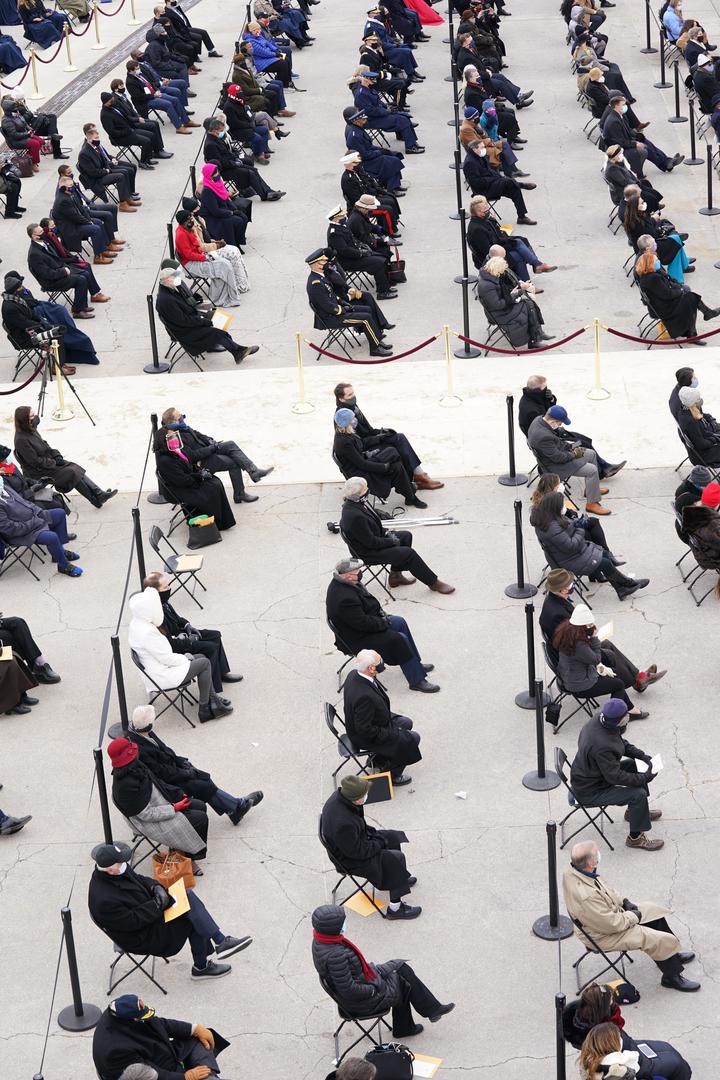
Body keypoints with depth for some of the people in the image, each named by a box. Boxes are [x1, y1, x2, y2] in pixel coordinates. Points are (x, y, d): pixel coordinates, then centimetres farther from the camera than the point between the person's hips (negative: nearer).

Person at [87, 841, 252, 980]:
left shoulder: (119, 870, -6)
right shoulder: (104, 900, -32)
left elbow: (139, 879, 12)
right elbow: (132, 922, -25)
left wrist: (156, 887, -7)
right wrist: (158, 904, -19)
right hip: (140, 939, -9)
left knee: (188, 895, -4)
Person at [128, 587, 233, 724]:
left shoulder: (136, 624, 3)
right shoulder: (146, 632, -29)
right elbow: (166, 658, -23)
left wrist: (184, 656, 8)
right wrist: (185, 658, -6)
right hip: (160, 677, -10)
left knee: (202, 658, 14)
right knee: (204, 663, -5)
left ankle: (213, 698, 18)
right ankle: (204, 709, 3)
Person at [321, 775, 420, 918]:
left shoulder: (339, 796, -15)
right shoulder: (343, 824, -42)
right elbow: (357, 851, -27)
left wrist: (373, 833, 0)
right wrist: (379, 843, -14)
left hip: (355, 840, 9)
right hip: (349, 860, -9)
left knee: (393, 837, 17)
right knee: (396, 859, -12)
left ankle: (400, 879, 40)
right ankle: (395, 908, 0)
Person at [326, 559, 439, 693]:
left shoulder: (342, 583, -3)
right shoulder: (344, 598, -36)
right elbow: (363, 623, -31)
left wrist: (380, 614, 2)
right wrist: (383, 623, -16)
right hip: (357, 639, -11)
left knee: (400, 622, 15)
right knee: (399, 639, -18)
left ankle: (416, 664, 28)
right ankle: (417, 681, -7)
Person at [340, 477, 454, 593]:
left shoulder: (354, 503, -5)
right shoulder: (354, 516, -35)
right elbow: (371, 542, -27)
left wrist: (386, 532, 2)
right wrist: (391, 542, -13)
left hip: (374, 539, 10)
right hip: (367, 553, -10)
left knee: (406, 536, 15)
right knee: (408, 553, -12)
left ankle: (395, 576, 22)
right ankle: (433, 582, 4)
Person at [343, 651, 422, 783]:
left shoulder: (354, 674, -12)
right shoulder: (364, 696, -41)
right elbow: (365, 730, -31)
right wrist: (392, 733, -20)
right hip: (366, 738, -9)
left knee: (407, 723, 23)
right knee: (412, 738, -2)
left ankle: (379, 760, 34)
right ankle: (392, 775, 14)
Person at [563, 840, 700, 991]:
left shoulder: (572, 871, -15)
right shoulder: (586, 897, -42)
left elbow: (604, 889, 7)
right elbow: (613, 924, -29)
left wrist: (624, 901, 2)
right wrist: (634, 917, -12)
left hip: (609, 913, 9)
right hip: (603, 935, -9)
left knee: (653, 910, 19)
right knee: (662, 940, -6)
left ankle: (672, 954, 38)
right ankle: (671, 977, 20)